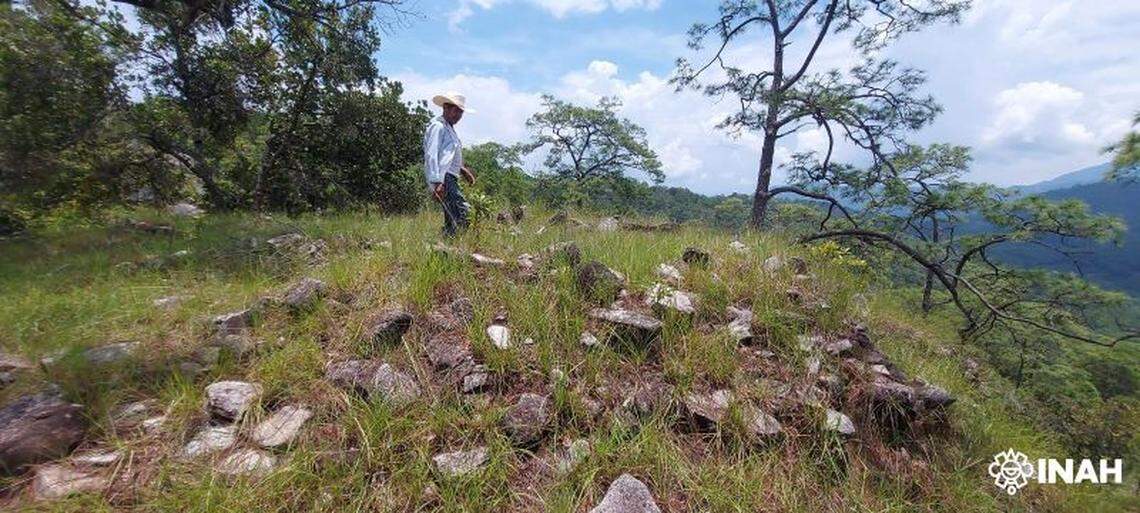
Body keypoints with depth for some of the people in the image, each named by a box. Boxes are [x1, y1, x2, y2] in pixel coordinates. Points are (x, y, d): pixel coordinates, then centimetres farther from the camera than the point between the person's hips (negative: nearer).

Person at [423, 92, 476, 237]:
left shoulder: (449, 128, 26)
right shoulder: (437, 126, -4)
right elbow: (431, 155, -15)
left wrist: (462, 170, 22)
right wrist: (437, 182, -24)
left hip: (450, 178, 10)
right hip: (442, 179, -10)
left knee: (452, 218, 8)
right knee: (462, 212, -22)